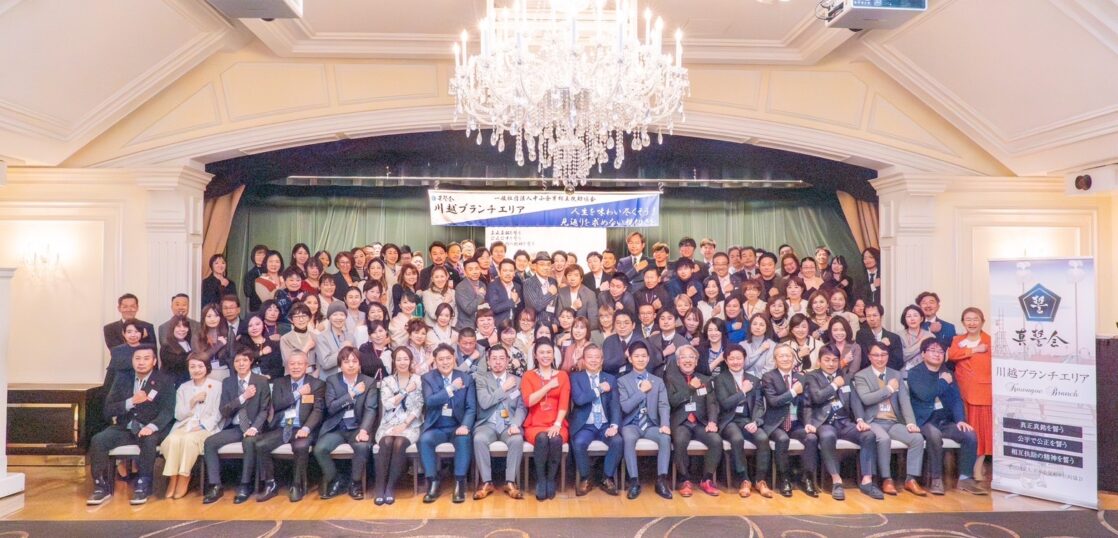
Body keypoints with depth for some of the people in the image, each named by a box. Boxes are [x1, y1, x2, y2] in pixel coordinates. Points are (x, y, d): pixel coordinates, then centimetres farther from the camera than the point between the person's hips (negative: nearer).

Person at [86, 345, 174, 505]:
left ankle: (143, 484, -21)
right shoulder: (122, 379, 9)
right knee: (97, 440, -22)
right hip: (124, 428, 4)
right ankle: (102, 485, -10)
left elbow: (167, 411, -12)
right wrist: (132, 401, -14)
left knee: (149, 440, -36)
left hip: (149, 429, -4)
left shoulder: (165, 381, -1)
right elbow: (108, 410, 4)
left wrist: (152, 427, -32)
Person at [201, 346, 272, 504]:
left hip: (252, 427, -4)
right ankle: (215, 486, -14)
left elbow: (265, 409, -4)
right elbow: (223, 411, 1)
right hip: (234, 428, 4)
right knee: (209, 442, -20)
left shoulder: (262, 381, 0)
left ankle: (245, 485, -22)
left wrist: (254, 427, -22)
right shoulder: (227, 382, 9)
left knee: (250, 442, -35)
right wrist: (243, 397, -14)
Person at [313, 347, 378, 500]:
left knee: (363, 446, -32)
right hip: (336, 428, 2)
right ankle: (335, 481, 2)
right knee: (319, 449, -23)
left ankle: (356, 482, -6)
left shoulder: (369, 382, 2)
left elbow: (370, 409, -9)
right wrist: (352, 394, -13)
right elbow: (331, 407, -7)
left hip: (357, 427, -1)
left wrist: (364, 430, -25)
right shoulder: (332, 380, 4)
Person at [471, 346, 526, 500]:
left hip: (509, 425, 1)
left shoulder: (517, 381, 11)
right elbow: (484, 403, -9)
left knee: (517, 439, -32)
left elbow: (522, 407, 1)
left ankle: (510, 482, -18)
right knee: (479, 439, -33)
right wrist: (504, 388, -7)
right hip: (488, 424, -1)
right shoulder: (481, 378, 6)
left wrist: (515, 424, -18)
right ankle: (487, 482, -18)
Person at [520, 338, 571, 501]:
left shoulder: (562, 376, 10)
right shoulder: (528, 376, 8)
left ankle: (551, 480, -14)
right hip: (535, 425, -1)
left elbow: (564, 403, -2)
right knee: (542, 439, -35)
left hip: (557, 424, 1)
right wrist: (549, 386, -10)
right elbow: (528, 401, -8)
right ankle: (540, 481, -18)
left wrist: (557, 424, -16)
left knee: (555, 439, -34)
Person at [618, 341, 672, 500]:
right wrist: (642, 391, -11)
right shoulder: (623, 381, 4)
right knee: (628, 438, -36)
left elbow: (664, 405, -1)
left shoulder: (658, 381, 12)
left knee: (665, 437, -30)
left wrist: (665, 424, -19)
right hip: (631, 425, -2)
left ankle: (661, 480, -22)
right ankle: (634, 481, -27)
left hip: (651, 425, 2)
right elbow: (625, 407, -8)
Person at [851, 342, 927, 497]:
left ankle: (910, 480, -10)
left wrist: (911, 422, -12)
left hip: (894, 422, 5)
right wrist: (889, 389, -10)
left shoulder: (896, 375, 14)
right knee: (884, 438, -34)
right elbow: (866, 399, -16)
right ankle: (886, 479, -17)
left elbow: (904, 400, 3)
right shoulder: (861, 376, 0)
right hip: (874, 422, -4)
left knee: (918, 438, -19)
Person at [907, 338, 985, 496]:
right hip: (925, 420, -5)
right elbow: (924, 395, -18)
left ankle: (965, 478, -6)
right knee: (934, 434, -36)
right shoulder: (915, 373, -2)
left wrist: (960, 420, -11)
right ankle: (936, 479, -22)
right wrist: (943, 382, -6)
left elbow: (957, 399, 6)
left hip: (946, 420, 5)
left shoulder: (948, 374, 16)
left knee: (970, 435, -19)